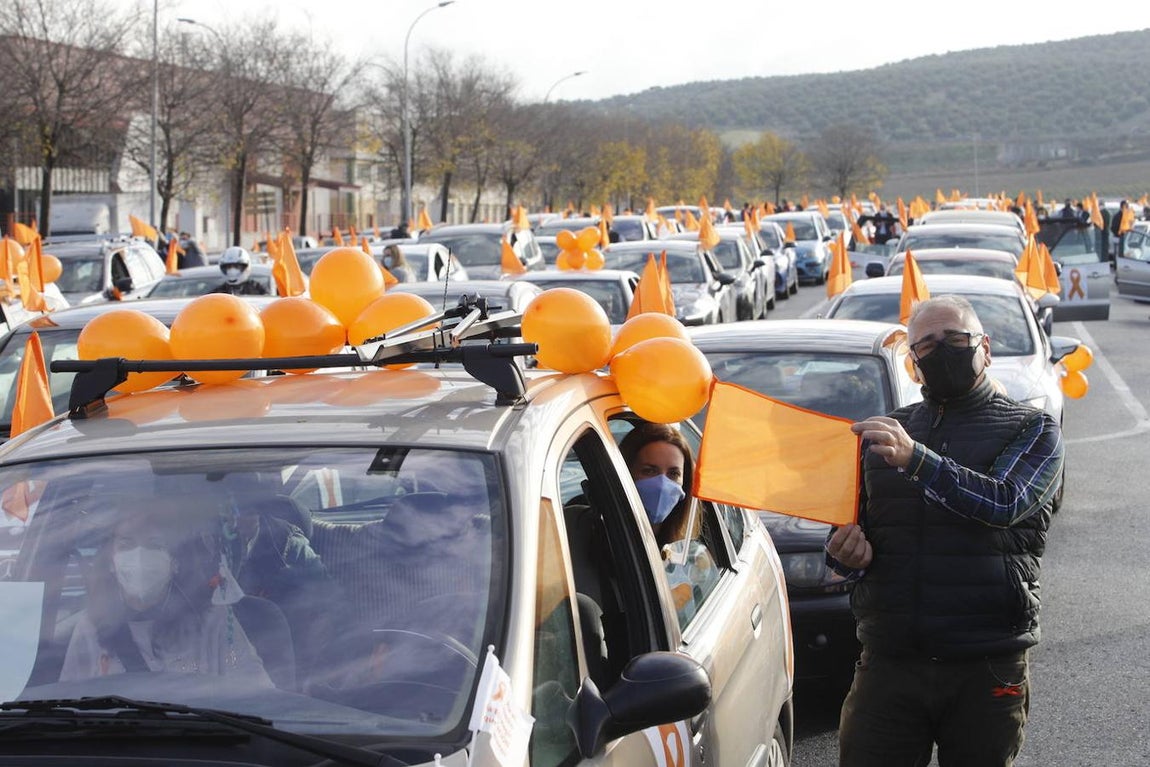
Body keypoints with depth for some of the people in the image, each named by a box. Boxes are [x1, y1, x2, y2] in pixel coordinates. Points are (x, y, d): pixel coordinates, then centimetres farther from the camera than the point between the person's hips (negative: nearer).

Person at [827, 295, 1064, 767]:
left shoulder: (1031, 430, 5)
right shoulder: (886, 431, 17)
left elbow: (1005, 502, -15)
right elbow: (853, 528, 20)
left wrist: (916, 460, -27)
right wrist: (845, 553, -5)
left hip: (986, 672, -2)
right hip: (888, 662, 3)